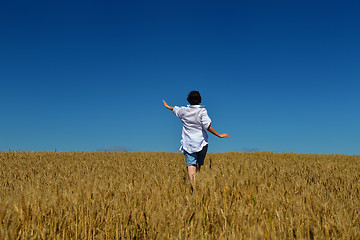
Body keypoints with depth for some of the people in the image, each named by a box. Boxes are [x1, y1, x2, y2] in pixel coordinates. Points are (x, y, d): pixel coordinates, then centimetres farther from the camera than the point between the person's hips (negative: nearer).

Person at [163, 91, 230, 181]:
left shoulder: (183, 110, 4)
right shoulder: (202, 111, -6)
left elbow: (174, 109, 25)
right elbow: (207, 126, -16)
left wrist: (167, 106, 47)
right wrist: (219, 135, -9)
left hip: (188, 143, 1)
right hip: (201, 143, -1)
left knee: (191, 165, -10)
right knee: (199, 165, 16)